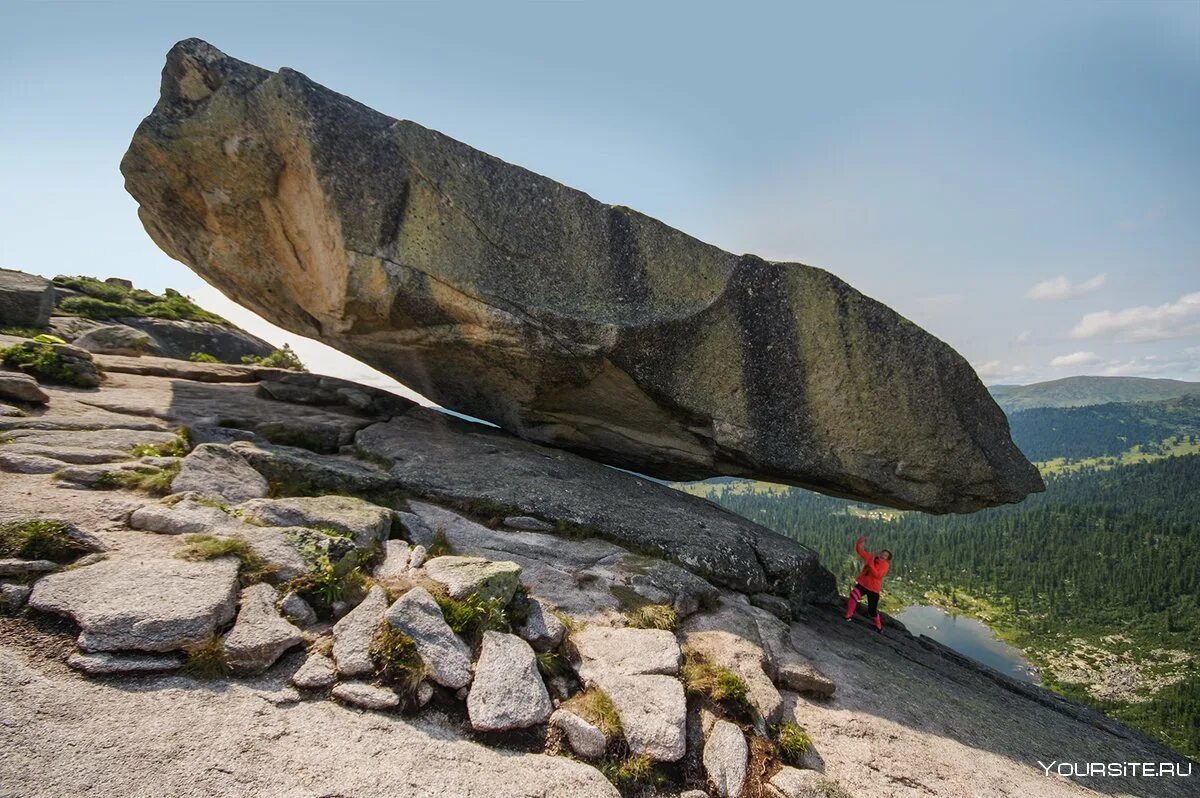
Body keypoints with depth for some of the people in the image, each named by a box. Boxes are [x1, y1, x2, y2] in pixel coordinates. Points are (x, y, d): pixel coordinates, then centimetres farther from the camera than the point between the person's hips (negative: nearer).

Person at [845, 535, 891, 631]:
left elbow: (877, 575, -27)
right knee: (854, 595, -29)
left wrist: (871, 564, -31)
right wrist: (859, 542, -14)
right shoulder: (871, 557, 0)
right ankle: (849, 615, -19)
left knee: (872, 610, 6)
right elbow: (859, 550, 4)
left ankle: (879, 626, 36)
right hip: (862, 584, 3)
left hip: (873, 589, -3)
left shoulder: (885, 565, -13)